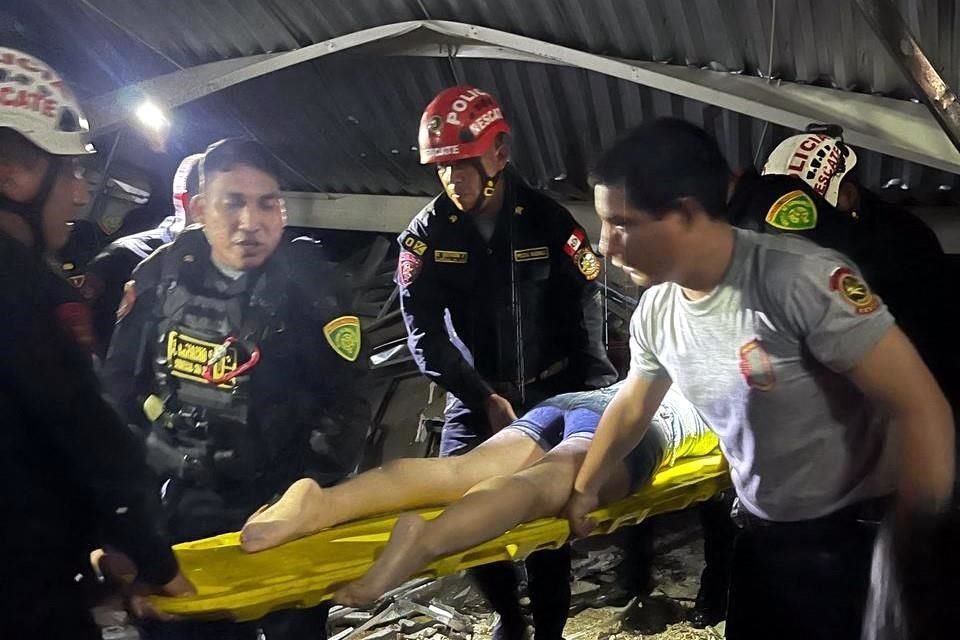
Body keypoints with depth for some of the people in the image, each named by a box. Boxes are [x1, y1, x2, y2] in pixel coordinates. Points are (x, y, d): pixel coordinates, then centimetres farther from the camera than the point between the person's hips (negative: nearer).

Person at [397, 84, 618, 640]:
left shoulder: (550, 222, -9)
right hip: (474, 398, 2)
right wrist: (484, 398, -15)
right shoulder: (426, 235, -6)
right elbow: (424, 332, -9)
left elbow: (586, 313, -5)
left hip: (550, 394, -1)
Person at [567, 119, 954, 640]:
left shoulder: (799, 279, -28)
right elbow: (630, 408, 13)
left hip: (853, 535, -6)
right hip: (761, 532, 6)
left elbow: (922, 409, -24)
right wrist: (583, 489, 22)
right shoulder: (654, 313, -6)